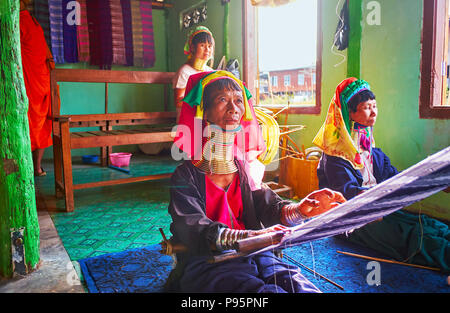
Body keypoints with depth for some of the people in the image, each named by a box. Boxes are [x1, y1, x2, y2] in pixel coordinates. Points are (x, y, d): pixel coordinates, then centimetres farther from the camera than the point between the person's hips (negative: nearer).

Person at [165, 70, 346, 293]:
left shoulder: (244, 168, 15)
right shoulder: (186, 175, -1)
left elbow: (268, 206, 3)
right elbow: (193, 231, -14)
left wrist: (298, 209, -21)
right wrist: (251, 237, -31)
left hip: (252, 256, 4)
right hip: (207, 263, -4)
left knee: (302, 287, -25)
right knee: (270, 291, -31)